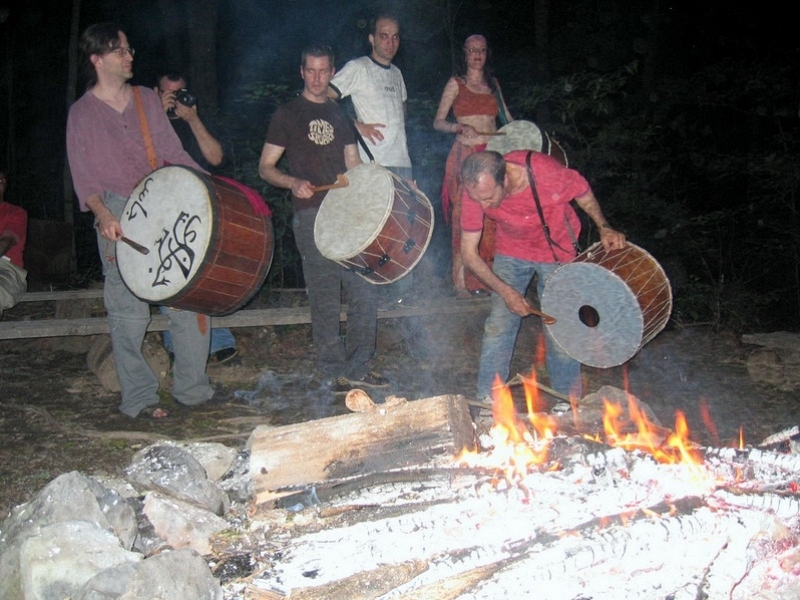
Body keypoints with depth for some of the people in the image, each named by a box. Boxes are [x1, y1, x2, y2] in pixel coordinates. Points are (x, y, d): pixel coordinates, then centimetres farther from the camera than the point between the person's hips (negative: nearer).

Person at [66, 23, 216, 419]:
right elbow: (83, 177, 0)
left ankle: (192, 387, 10)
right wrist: (102, 214, -19)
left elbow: (174, 153, 16)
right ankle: (138, 397, 9)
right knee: (128, 311, -3)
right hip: (118, 217, -3)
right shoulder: (82, 113, 6)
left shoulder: (147, 99, 16)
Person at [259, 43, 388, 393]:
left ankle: (358, 368, 11)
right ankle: (334, 371, 9)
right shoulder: (287, 115, 5)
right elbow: (266, 168, 2)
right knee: (325, 298, -2)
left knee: (365, 291, 1)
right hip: (311, 215, -5)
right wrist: (294, 183, -17)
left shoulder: (340, 115, 19)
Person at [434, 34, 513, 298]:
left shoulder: (493, 84, 17)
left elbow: (507, 118, 21)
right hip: (466, 155, -4)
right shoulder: (456, 83, 5)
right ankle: (462, 281, -4)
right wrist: (460, 127, -19)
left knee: (492, 216, 0)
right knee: (465, 217, -8)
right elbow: (438, 122, 0)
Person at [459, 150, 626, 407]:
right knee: (498, 325, -3)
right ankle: (487, 402, 11)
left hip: (557, 252, -2)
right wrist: (505, 291, -22)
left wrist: (604, 227, -16)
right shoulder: (475, 191, -26)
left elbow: (582, 191, -10)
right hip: (511, 252, 2)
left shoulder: (546, 173, -35)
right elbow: (469, 252, -17)